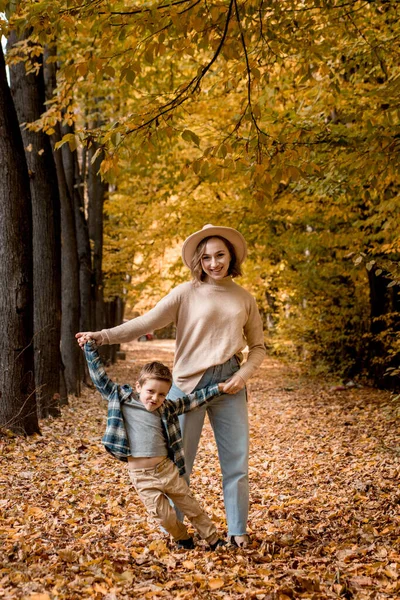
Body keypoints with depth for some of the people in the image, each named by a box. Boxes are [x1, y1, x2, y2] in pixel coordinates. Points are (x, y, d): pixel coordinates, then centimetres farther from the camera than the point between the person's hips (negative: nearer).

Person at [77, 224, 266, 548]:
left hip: (229, 386, 2)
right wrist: (103, 336, -18)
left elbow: (258, 346, 13)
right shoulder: (187, 293, -1)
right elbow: (146, 322, -7)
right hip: (190, 384, -2)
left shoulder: (244, 298, 8)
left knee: (237, 460, 6)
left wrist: (243, 374, -6)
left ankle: (238, 530, 20)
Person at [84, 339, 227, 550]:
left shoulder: (166, 408, 5)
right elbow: (99, 376, -1)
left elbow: (190, 401, 13)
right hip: (142, 476, -3)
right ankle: (183, 538, 27)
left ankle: (213, 539, 28)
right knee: (164, 515, -1)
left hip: (167, 468, 3)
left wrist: (217, 388, 8)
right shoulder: (121, 399, -2)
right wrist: (90, 346, -2)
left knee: (191, 507, 12)